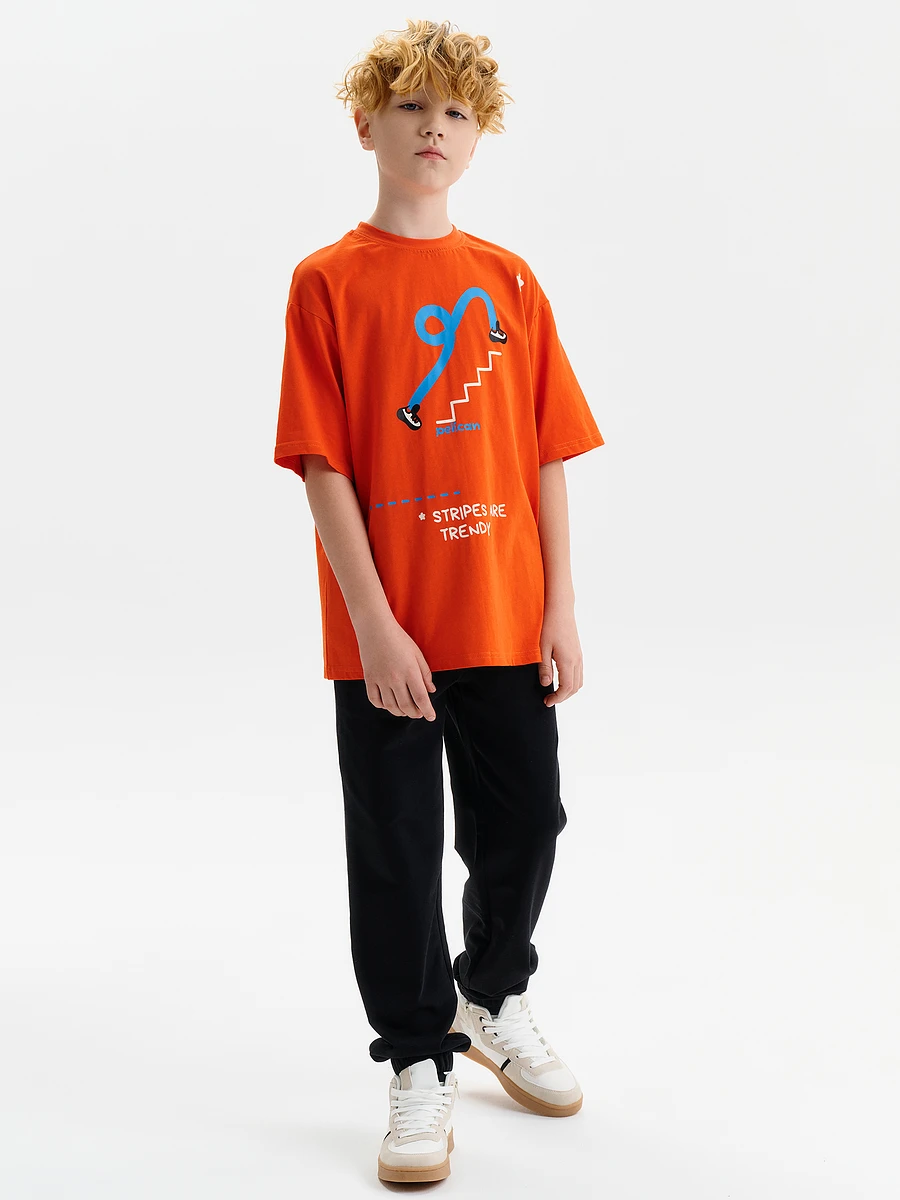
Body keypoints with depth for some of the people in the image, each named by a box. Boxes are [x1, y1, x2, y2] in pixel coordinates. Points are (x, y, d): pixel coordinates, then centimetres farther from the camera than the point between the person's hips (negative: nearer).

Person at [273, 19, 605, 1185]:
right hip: (384, 634, -3)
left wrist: (561, 608, 0)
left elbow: (546, 454, 6)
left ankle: (494, 999, 42)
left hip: (506, 620, 4)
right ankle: (420, 1066, 24)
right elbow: (322, 465, -9)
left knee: (524, 825, 14)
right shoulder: (329, 281, -3)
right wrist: (375, 625, -15)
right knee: (396, 855, 6)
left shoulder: (509, 281, 7)